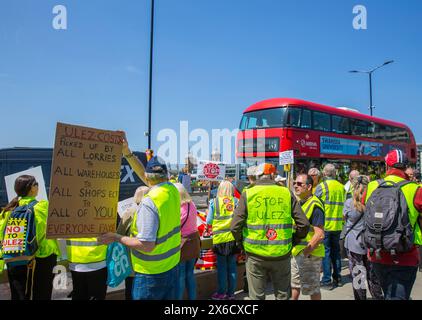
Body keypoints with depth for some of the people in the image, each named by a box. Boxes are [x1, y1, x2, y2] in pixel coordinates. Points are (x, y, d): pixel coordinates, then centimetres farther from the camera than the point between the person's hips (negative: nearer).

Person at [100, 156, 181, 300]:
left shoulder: (149, 202, -25)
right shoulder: (173, 191, -4)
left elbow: (146, 245, -25)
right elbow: (142, 173, 12)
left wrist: (116, 238, -15)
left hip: (152, 273, -7)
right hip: (172, 266, 7)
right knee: (168, 297, 20)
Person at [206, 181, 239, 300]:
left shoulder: (214, 202, -2)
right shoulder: (236, 201, 1)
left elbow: (209, 221, 0)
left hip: (219, 237, -2)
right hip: (233, 237, 2)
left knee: (221, 266, 8)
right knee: (232, 265, 10)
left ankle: (221, 293, 16)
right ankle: (231, 293, 19)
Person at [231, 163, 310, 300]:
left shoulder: (247, 194, -6)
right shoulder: (287, 193, -1)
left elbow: (235, 226, -11)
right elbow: (304, 224, -3)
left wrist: (241, 242, 7)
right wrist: (294, 240, 13)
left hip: (255, 254, -1)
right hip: (282, 254, 1)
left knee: (257, 296, 14)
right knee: (283, 296, 19)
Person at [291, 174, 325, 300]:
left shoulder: (314, 205, -18)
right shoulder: (297, 202, 10)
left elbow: (319, 234, -23)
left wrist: (305, 252, -22)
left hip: (310, 255, -8)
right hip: (295, 252, 9)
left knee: (313, 289, 6)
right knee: (294, 285, 20)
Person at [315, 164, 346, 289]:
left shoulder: (321, 186, -10)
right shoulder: (341, 187, 5)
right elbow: (343, 205, 11)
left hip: (324, 225, -5)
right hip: (338, 225, 5)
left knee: (326, 252, 1)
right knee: (336, 251, 16)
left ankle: (327, 281, 4)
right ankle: (337, 278, 24)